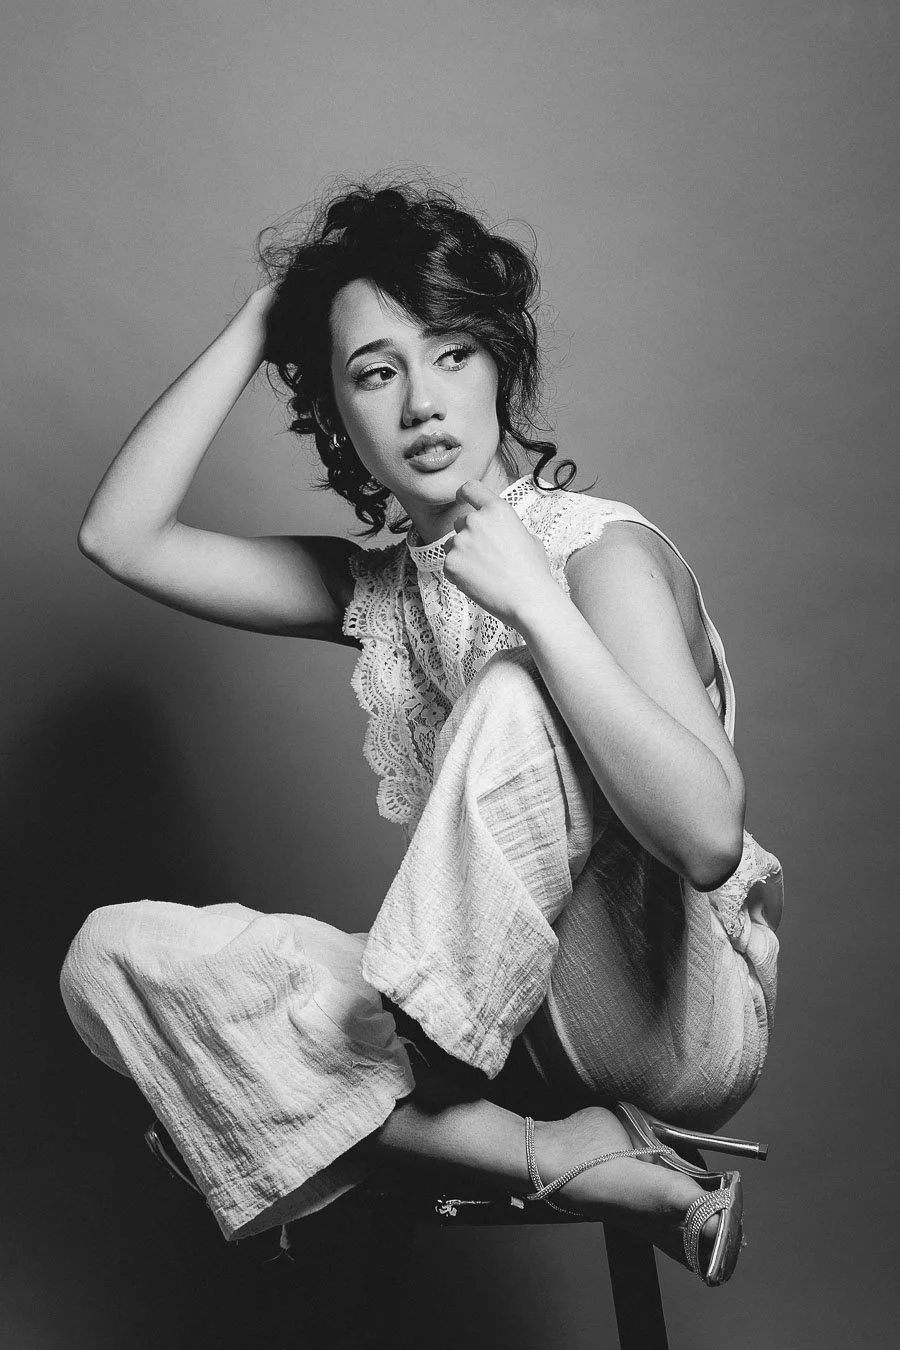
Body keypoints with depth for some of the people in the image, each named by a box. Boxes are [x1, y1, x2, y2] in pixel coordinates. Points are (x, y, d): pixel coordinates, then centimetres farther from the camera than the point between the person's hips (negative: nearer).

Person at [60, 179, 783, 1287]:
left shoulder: (601, 550, -14)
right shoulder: (378, 590, 5)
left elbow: (706, 837, -27)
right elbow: (120, 539, -1)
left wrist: (536, 603, -27)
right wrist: (256, 322, -2)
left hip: (678, 1018, -6)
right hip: (477, 1011, 6)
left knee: (514, 693, -30)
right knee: (110, 958, -10)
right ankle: (560, 1162, -16)